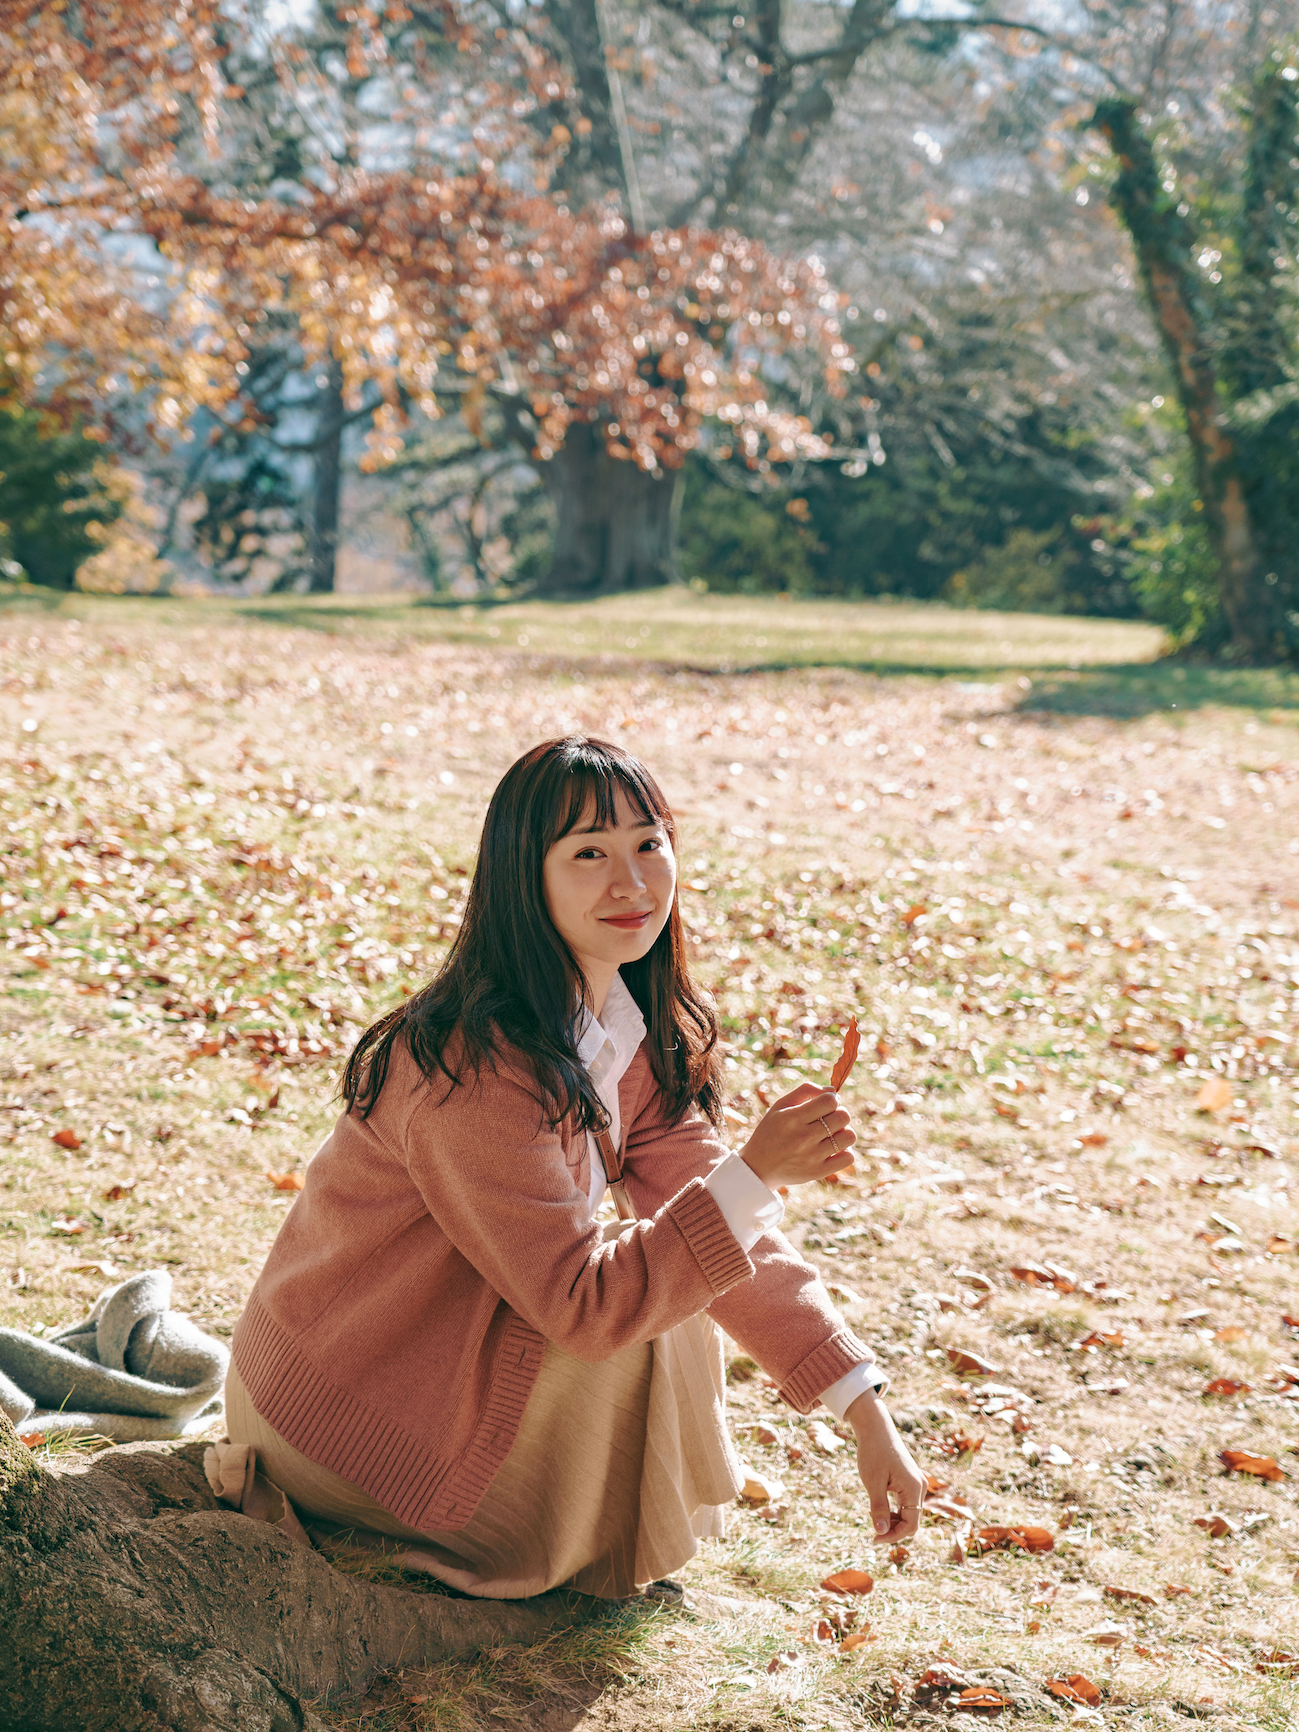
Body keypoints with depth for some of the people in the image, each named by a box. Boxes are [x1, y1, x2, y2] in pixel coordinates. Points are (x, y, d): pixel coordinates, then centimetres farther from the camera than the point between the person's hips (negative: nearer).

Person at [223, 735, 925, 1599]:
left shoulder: (641, 1036, -2)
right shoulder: (480, 1067, -29)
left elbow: (716, 1217, -4)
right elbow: (588, 1302, -31)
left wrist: (867, 1412, -9)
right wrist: (757, 1172, -36)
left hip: (445, 1356, 9)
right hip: (339, 1420, -8)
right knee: (643, 1311, -20)